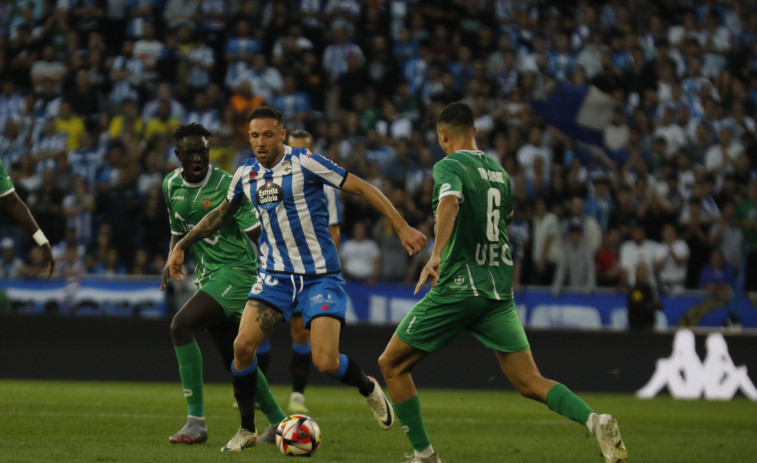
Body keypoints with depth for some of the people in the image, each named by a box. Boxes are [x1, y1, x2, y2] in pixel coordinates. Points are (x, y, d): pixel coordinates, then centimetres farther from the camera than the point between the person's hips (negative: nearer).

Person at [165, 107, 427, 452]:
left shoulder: (305, 162, -12)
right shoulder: (245, 174, 5)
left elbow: (362, 188, -9)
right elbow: (221, 214, 24)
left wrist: (401, 226, -15)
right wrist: (182, 245, 23)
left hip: (321, 276, -4)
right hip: (275, 275, 4)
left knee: (326, 362, -16)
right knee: (243, 346, -14)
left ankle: (368, 388, 20)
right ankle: (247, 430, 5)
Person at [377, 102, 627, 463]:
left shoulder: (449, 166, -6)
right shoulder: (500, 171, 15)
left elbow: (449, 203, -28)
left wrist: (436, 255, -39)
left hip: (458, 288, -6)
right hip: (499, 291, 6)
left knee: (392, 365, 11)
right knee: (529, 383, 2)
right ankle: (595, 422, -22)